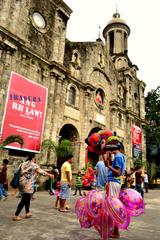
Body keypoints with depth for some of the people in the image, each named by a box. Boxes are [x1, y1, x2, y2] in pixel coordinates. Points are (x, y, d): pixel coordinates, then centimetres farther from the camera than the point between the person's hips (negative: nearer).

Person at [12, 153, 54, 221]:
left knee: (26, 199, 20)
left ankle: (27, 213, 30)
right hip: (27, 185, -8)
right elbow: (41, 172, -4)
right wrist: (50, 175, 8)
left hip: (21, 183, 8)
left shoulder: (22, 164, 9)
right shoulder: (34, 165, -10)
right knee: (24, 200, 1)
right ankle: (16, 215, 4)